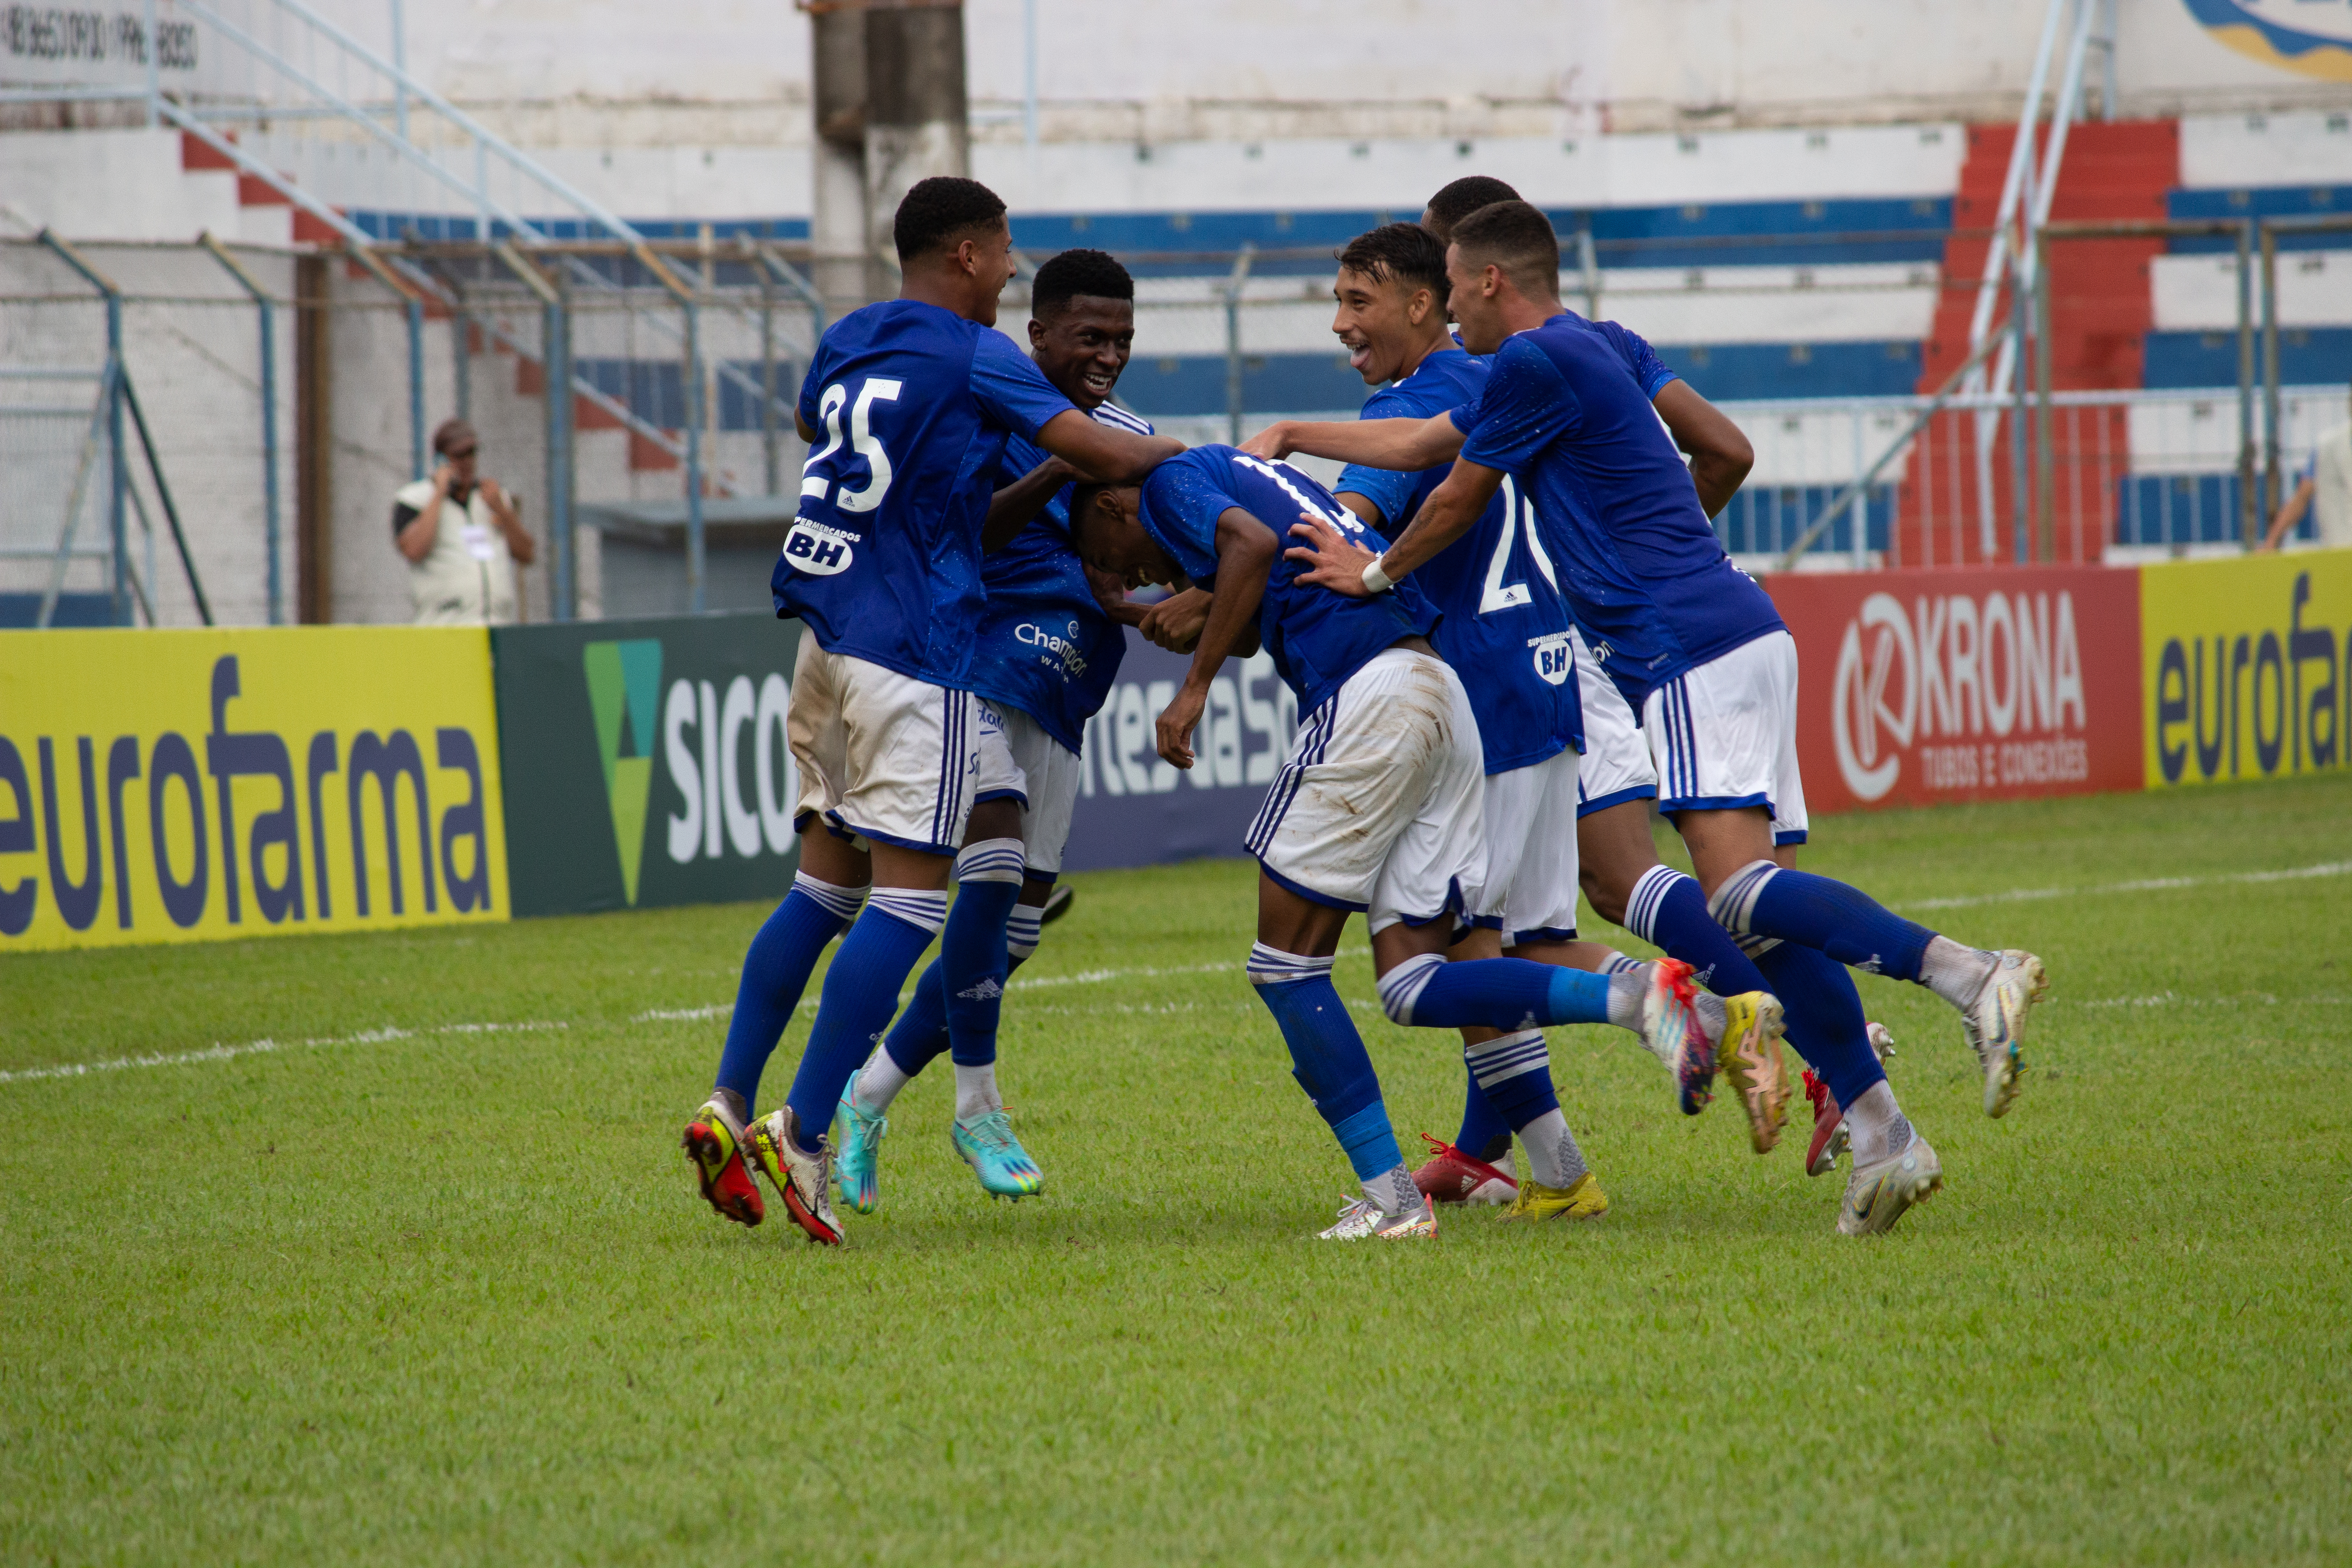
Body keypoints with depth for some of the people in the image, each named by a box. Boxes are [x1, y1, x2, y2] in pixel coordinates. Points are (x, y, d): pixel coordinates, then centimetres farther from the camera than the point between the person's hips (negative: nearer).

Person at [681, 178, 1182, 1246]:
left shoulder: (844, 345, 14)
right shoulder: (974, 357, -7)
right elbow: (1103, 457, -10)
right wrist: (1172, 450, 11)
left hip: (825, 635, 8)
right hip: (915, 652, -8)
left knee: (825, 881, 13)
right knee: (909, 895, -7)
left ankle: (732, 1106, 7)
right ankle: (805, 1130, -14)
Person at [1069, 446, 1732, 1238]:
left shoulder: (1171, 482, 6)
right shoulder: (1242, 471, 31)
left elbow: (1253, 543, -15)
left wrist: (1194, 685, -14)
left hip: (1365, 697, -9)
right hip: (1442, 696, 9)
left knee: (1286, 965, 1)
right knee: (1413, 984, 7)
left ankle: (1390, 1200, -3)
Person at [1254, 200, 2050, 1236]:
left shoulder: (1536, 361, -7)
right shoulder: (1598, 347, 22)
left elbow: (1457, 501, 3)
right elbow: (1426, 442, 33)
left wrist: (1373, 573, 20)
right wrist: (1292, 438, 40)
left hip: (1688, 646, -10)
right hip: (1737, 633, 10)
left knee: (1740, 895, -20)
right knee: (1759, 913, 4)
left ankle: (1972, 976, -34)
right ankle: (1880, 1137, -2)